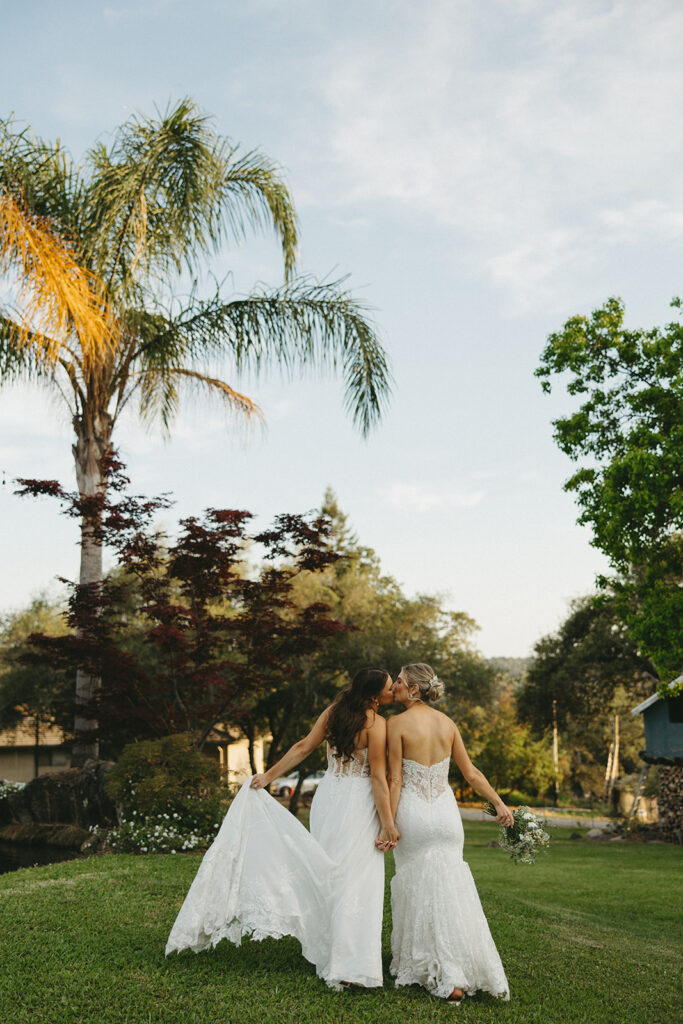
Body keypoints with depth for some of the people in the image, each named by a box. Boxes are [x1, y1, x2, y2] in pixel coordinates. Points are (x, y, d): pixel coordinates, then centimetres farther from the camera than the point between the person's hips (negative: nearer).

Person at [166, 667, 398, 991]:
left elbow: (302, 748, 6)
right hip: (359, 802, -6)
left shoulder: (333, 711, 5)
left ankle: (325, 954, 24)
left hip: (328, 795, 6)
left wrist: (269, 775, 14)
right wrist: (388, 824, -12)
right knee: (355, 883, -4)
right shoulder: (376, 724, -13)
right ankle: (349, 966, -5)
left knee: (326, 876, 15)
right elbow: (378, 777, -15)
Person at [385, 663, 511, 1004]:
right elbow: (470, 773, 7)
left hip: (413, 812, -4)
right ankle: (456, 972, 10)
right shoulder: (447, 723, 5)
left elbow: (395, 780, -11)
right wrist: (500, 803, 14)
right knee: (450, 887, 10)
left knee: (418, 889, 7)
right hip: (446, 810, 4)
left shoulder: (397, 723, -10)